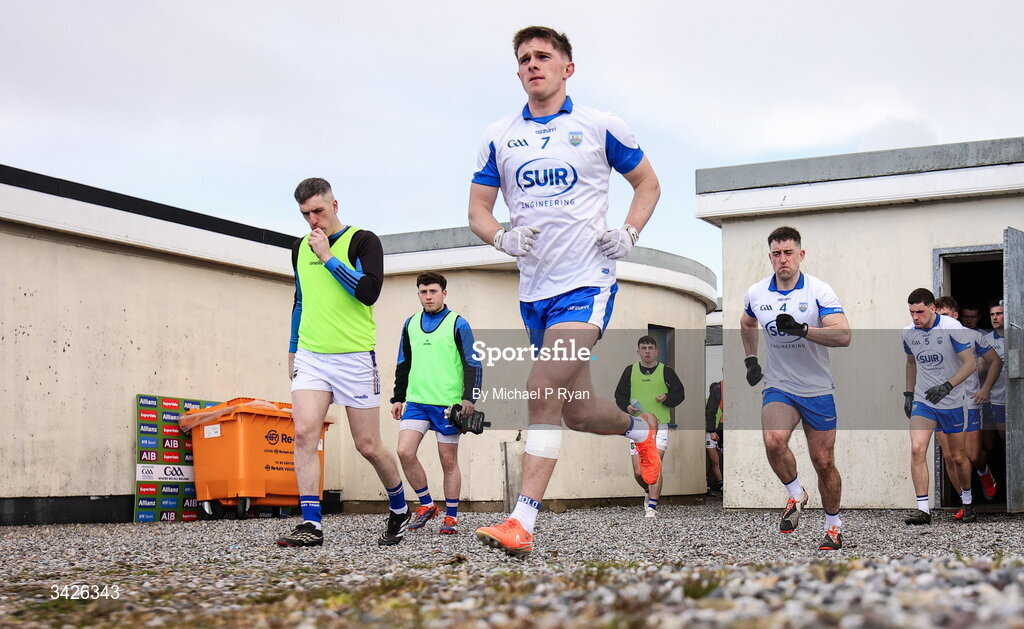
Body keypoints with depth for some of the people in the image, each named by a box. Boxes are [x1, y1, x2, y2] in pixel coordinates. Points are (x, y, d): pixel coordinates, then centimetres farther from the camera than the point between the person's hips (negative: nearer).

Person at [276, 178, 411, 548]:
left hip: (354, 357, -4)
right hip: (310, 356, 5)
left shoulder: (362, 241, -3)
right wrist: (293, 350, 23)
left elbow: (369, 292, -17)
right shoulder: (300, 248, 14)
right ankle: (311, 524, -13)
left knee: (368, 446, 3)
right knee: (304, 432, -14)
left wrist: (329, 258, -15)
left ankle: (399, 510, 26)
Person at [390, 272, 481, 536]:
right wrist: (398, 397, 17)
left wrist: (469, 398, -13)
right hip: (416, 402, 4)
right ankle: (427, 504, 8)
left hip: (447, 404, -4)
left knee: (449, 461, 2)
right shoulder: (410, 324, 13)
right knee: (404, 452, -9)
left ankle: (451, 516, 13)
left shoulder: (457, 324, -1)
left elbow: (473, 364, -2)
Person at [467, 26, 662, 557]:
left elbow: (647, 182, 14)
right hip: (534, 289, 5)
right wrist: (502, 237, -10)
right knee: (576, 410, 11)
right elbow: (478, 209, 12)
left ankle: (521, 522, -18)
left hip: (587, 280, -5)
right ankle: (641, 427, 44)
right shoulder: (499, 137, 9)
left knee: (543, 391, -20)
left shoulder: (600, 127, 2)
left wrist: (629, 233, -3)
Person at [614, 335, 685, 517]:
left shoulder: (666, 371, 5)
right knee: (638, 472, 1)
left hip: (659, 426, -2)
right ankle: (650, 492, 31)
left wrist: (667, 398, -12)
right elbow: (620, 394, 15)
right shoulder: (630, 371, 10)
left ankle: (652, 508, -10)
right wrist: (627, 406, -6)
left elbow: (680, 393, 9)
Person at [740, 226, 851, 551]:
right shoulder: (755, 293, 0)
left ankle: (834, 526, 25)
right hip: (778, 386, 2)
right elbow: (747, 323, 24)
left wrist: (801, 329, -37)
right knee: (773, 441, -26)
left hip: (818, 390, -2)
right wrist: (750, 359, 17)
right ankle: (796, 496, 0)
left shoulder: (819, 291, -12)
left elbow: (843, 335, -25)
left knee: (824, 462, 4)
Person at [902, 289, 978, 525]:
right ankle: (923, 510, -15)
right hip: (922, 402, 3)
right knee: (917, 449, -16)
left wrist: (947, 386, -26)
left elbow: (970, 363, -15)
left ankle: (968, 503, 33)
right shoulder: (908, 333, 1)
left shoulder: (952, 328, -14)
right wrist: (908, 393, 14)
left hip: (953, 402, -3)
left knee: (957, 457, 7)